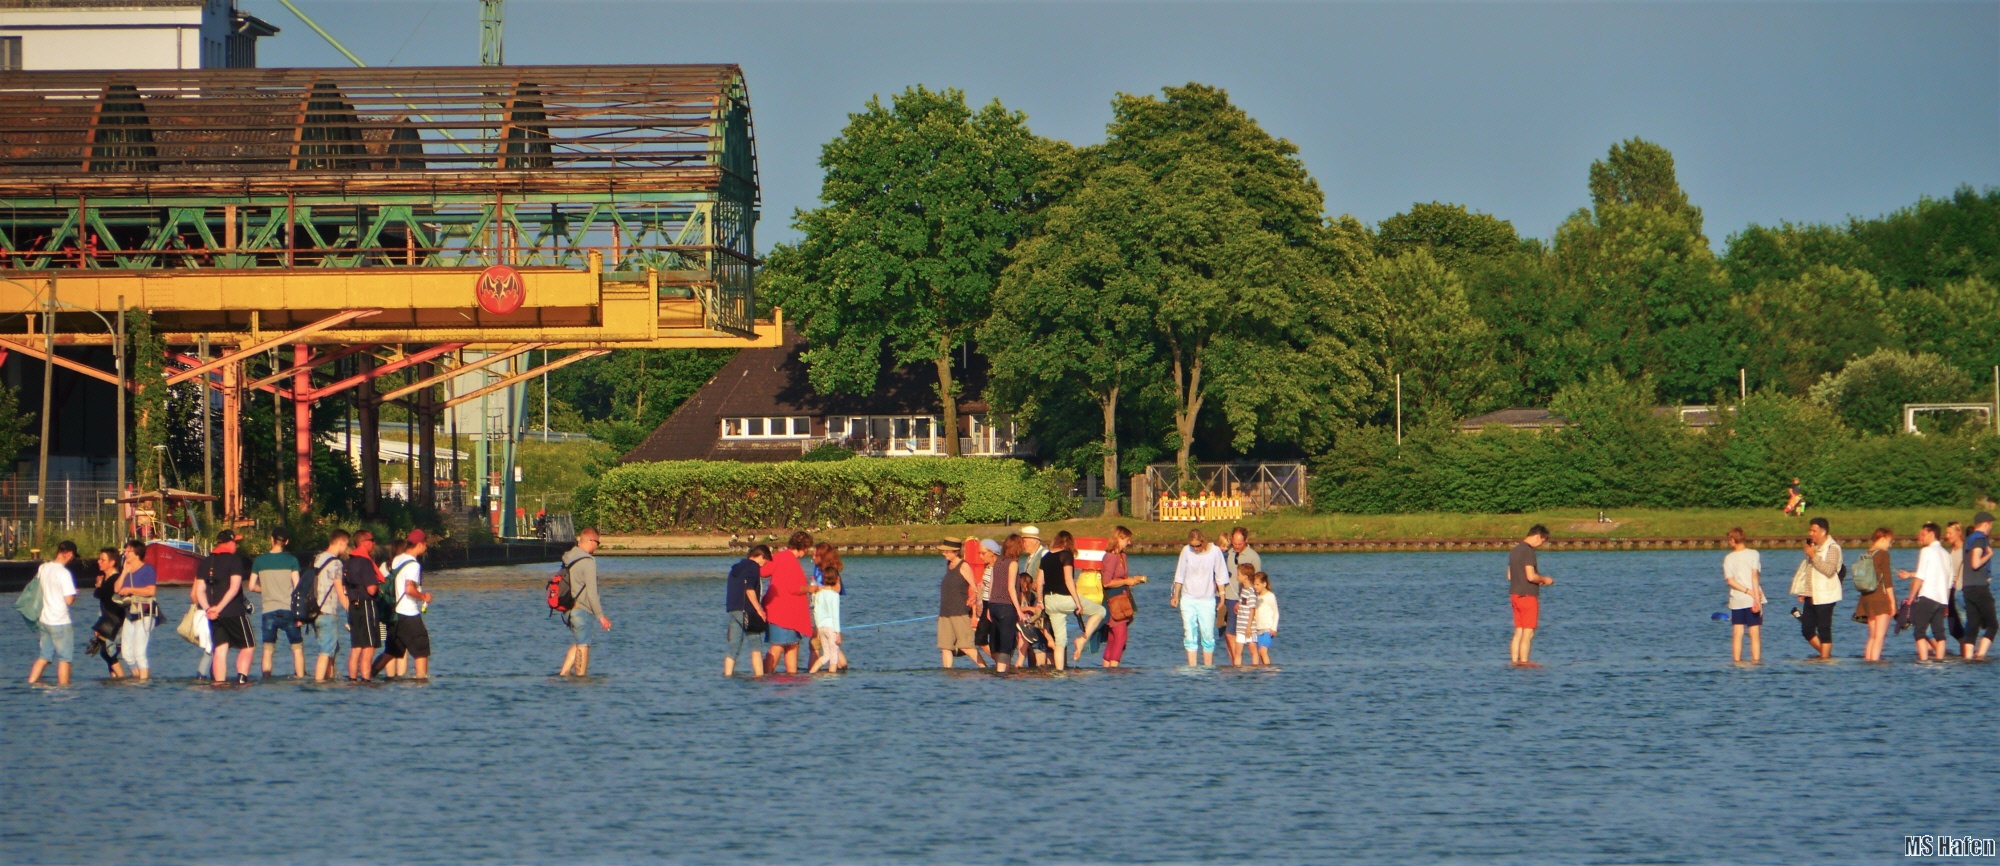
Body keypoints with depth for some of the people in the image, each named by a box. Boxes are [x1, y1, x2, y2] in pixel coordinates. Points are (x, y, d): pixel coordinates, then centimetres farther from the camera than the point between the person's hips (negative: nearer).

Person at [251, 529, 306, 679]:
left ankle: (266, 678, 0)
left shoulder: (259, 560, 3)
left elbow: (252, 586, 5)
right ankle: (300, 678, 2)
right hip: (288, 610, -1)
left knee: (267, 648, 6)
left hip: (268, 610, 1)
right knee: (297, 647, 6)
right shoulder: (291, 560, -2)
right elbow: (297, 587, -5)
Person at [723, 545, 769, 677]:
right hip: (746, 611, -8)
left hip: (731, 610, 8)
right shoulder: (753, 566, -6)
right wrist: (759, 609, -12)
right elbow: (749, 590, -16)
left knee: (733, 647, 7)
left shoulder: (737, 567, 20)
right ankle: (759, 675, -7)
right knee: (756, 646, -3)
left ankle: (727, 674, 2)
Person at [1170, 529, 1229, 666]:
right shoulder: (1186, 551, -2)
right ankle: (1192, 667, -3)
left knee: (1207, 635, -2)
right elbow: (1180, 575, 7)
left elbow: (1220, 576, 4)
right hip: (1188, 599, 1)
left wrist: (1221, 594, 2)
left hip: (1207, 599, -1)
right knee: (1189, 634, -3)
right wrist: (1176, 595, 10)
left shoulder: (1215, 552, -5)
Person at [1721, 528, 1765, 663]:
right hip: (1752, 600, -2)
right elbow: (1755, 576, -11)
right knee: (1755, 633, 0)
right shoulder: (1753, 554, -2)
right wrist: (1756, 597, -14)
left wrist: (1748, 591, -9)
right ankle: (1756, 660, -5)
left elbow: (1730, 580, -6)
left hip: (1736, 600, 2)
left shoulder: (1728, 558, 3)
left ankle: (1736, 661, 2)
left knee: (1737, 633, 5)